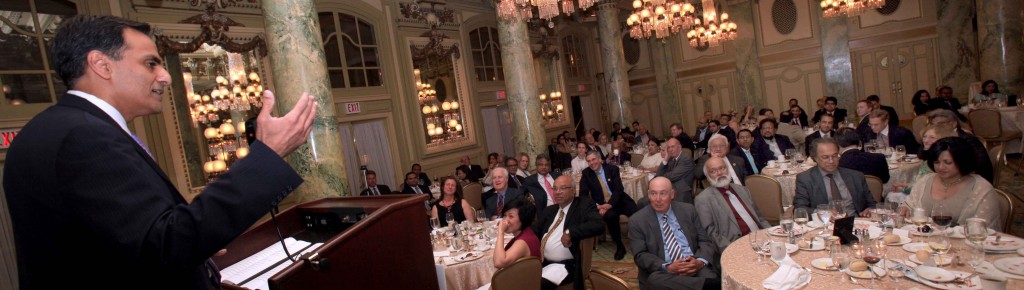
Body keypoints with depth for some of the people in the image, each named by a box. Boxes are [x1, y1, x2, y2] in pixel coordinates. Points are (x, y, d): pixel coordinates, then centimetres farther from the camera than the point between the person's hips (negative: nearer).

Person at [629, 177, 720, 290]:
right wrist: (667, 267, -20)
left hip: (694, 267, 0)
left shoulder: (688, 210, 11)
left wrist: (701, 261, -14)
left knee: (710, 277, -37)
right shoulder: (637, 220, 2)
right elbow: (640, 255, -3)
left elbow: (706, 241, 9)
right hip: (662, 272, 0)